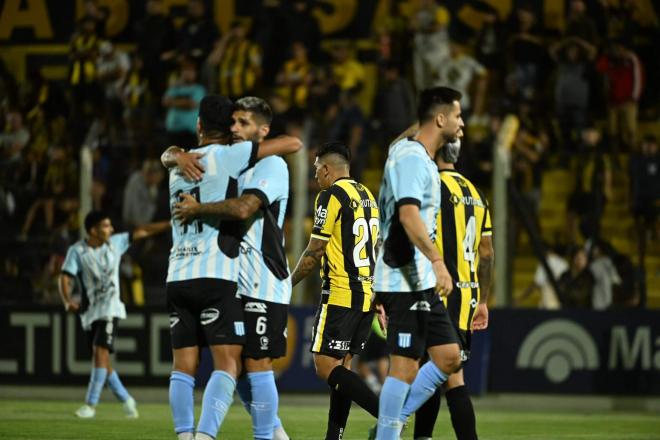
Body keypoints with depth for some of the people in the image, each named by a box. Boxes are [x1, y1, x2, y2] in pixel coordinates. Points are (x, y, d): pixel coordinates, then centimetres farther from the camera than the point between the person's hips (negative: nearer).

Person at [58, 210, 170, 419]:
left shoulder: (115, 243, 3)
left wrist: (170, 224, 6)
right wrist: (68, 301, -29)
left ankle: (91, 405, -18)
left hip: (109, 309, -1)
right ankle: (126, 400, 20)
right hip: (90, 310, 1)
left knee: (101, 352, -18)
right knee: (102, 361, 3)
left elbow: (142, 231, 8)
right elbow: (65, 278, -11)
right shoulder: (77, 251, -4)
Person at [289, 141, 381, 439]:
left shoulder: (331, 196, -9)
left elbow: (316, 250, -10)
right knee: (341, 365, 11)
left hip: (340, 294, -9)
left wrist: (288, 284, 2)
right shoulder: (367, 196, 17)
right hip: (367, 294, 9)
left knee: (325, 367, -10)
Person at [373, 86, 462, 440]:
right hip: (405, 281, -10)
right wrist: (437, 261, -36)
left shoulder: (421, 158, 18)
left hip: (421, 281, 10)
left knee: (448, 358, 8)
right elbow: (408, 214, -27)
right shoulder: (411, 157, -13)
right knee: (406, 366, -8)